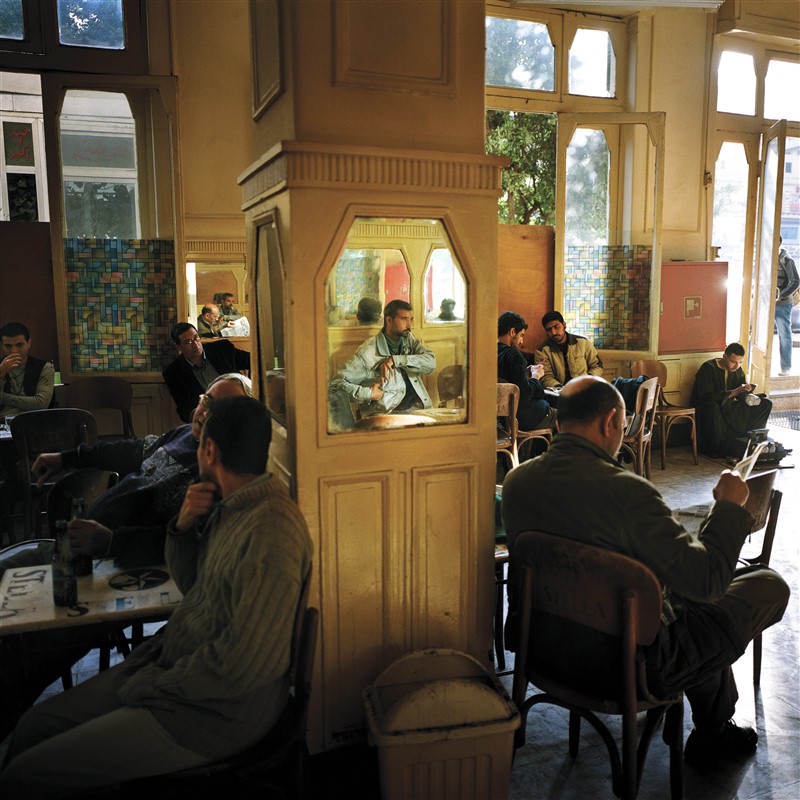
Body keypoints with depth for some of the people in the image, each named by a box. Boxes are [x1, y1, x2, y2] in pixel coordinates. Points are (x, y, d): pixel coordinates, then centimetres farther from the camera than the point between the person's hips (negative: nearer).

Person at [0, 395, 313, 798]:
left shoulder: (270, 530, -27)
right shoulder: (230, 506, 4)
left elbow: (242, 665, -28)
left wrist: (148, 686, -14)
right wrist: (184, 526, -5)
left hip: (217, 707, -9)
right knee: (35, 724, 12)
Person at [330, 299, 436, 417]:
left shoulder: (410, 340, 14)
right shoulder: (368, 352, -4)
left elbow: (431, 362, -5)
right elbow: (336, 383, -4)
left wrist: (395, 360, -13)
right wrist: (367, 393, -16)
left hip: (417, 409, 5)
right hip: (385, 413, -5)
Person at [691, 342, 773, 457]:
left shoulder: (738, 370, 6)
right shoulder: (708, 368, -16)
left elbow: (743, 395, 7)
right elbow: (707, 397, -27)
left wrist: (750, 397, -18)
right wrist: (734, 392, -31)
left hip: (729, 409, 7)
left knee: (766, 403, -4)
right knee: (712, 407, -43)